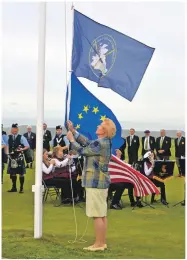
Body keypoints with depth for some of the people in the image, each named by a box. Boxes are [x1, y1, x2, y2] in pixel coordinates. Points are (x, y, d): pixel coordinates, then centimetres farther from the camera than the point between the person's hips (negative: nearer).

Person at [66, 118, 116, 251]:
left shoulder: (100, 143, -18)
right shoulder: (105, 142, 11)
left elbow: (82, 150, -10)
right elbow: (87, 142, 19)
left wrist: (71, 140, 4)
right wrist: (73, 131, 19)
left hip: (96, 182, -10)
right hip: (101, 181, 10)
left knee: (97, 215, -5)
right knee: (102, 214, 12)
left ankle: (98, 244, -1)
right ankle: (102, 242, 18)